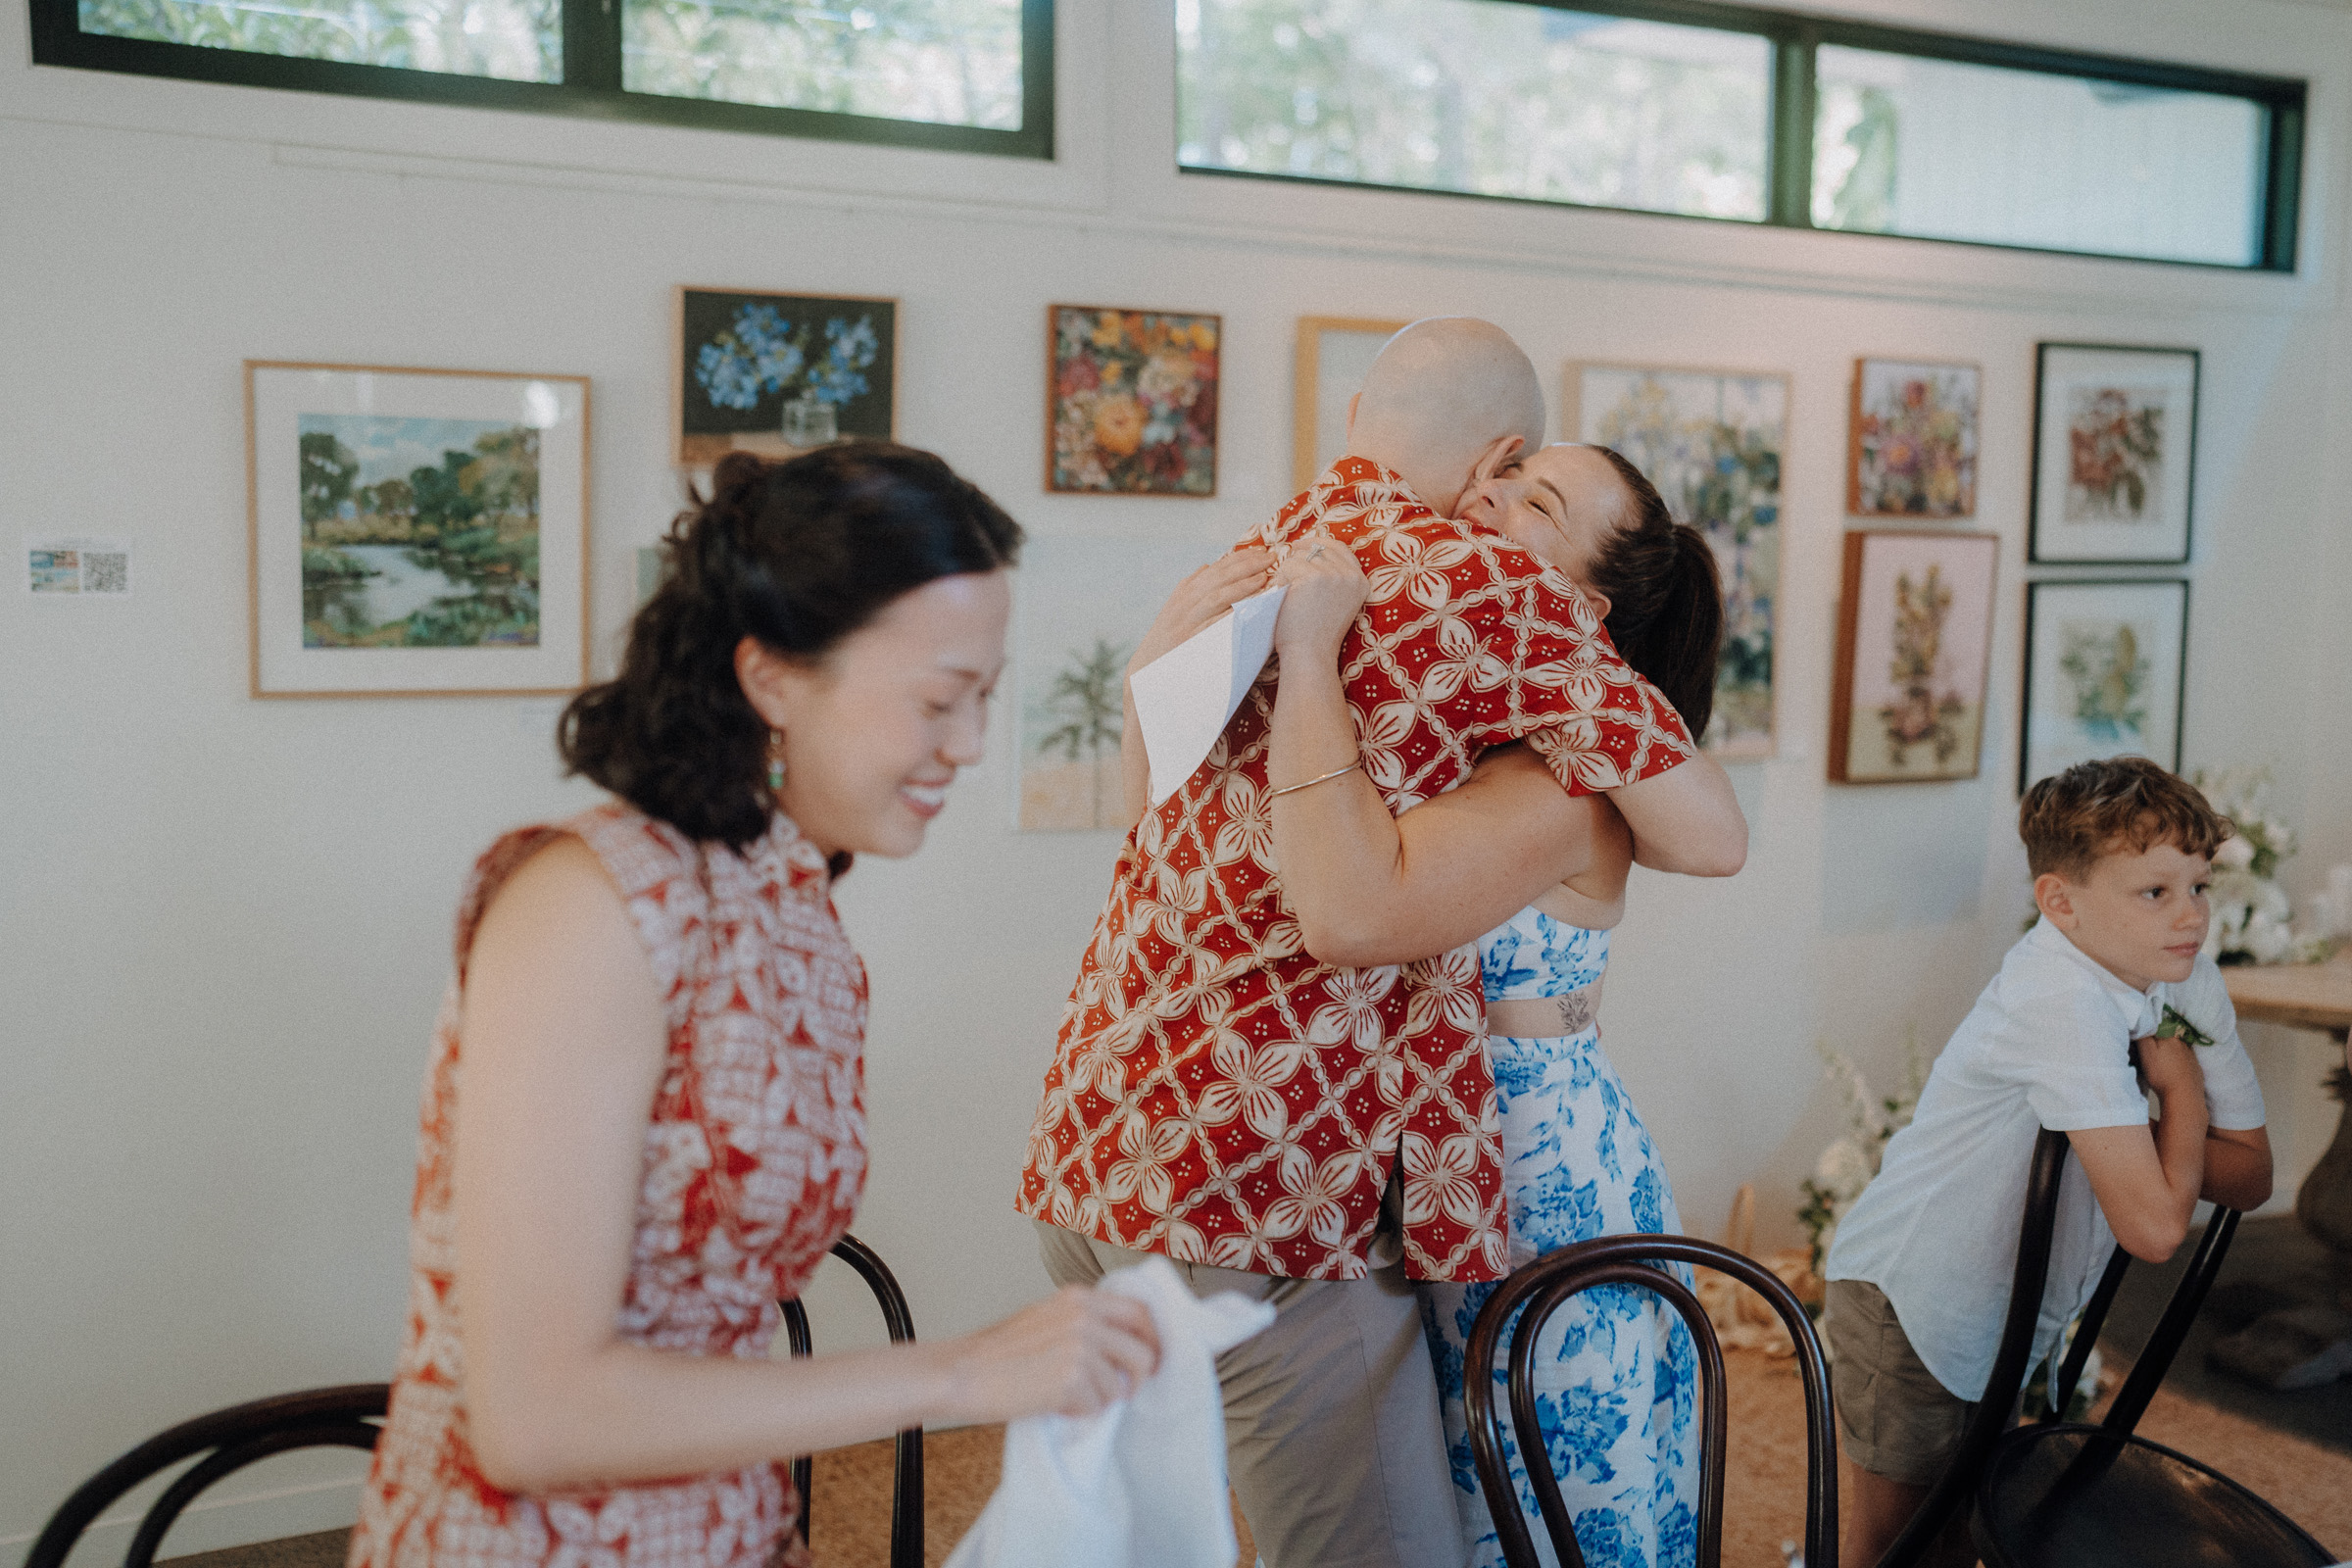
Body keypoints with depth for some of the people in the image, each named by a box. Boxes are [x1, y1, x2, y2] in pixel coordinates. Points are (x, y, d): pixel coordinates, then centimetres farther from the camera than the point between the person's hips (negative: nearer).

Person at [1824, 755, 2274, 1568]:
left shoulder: (2188, 984, -7)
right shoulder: (2066, 1001, -31)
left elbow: (2250, 1175, -2)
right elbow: (2154, 1227, -33)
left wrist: (2133, 1136, -19)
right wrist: (2181, 1090, -18)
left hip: (2009, 1318, 7)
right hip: (1909, 1295, -7)